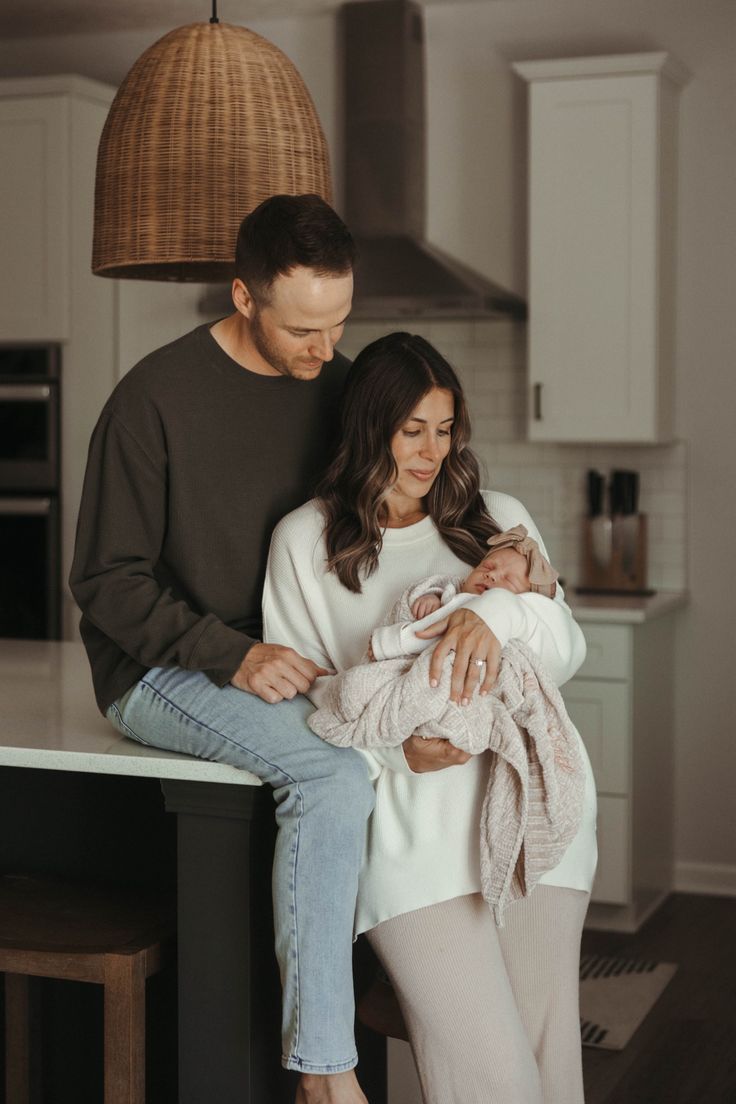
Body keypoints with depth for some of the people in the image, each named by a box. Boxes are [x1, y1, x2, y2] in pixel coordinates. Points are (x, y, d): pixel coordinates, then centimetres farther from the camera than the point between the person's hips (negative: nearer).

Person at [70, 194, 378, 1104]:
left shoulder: (336, 387, 7)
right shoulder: (154, 398, -11)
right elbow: (106, 581, -9)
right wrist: (232, 656, -23)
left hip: (289, 665, 6)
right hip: (164, 673, -6)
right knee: (333, 774, -32)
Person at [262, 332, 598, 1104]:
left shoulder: (497, 518, 17)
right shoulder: (305, 539, 9)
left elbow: (567, 648, 6)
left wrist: (500, 612, -17)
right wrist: (394, 748, -13)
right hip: (413, 821, -3)